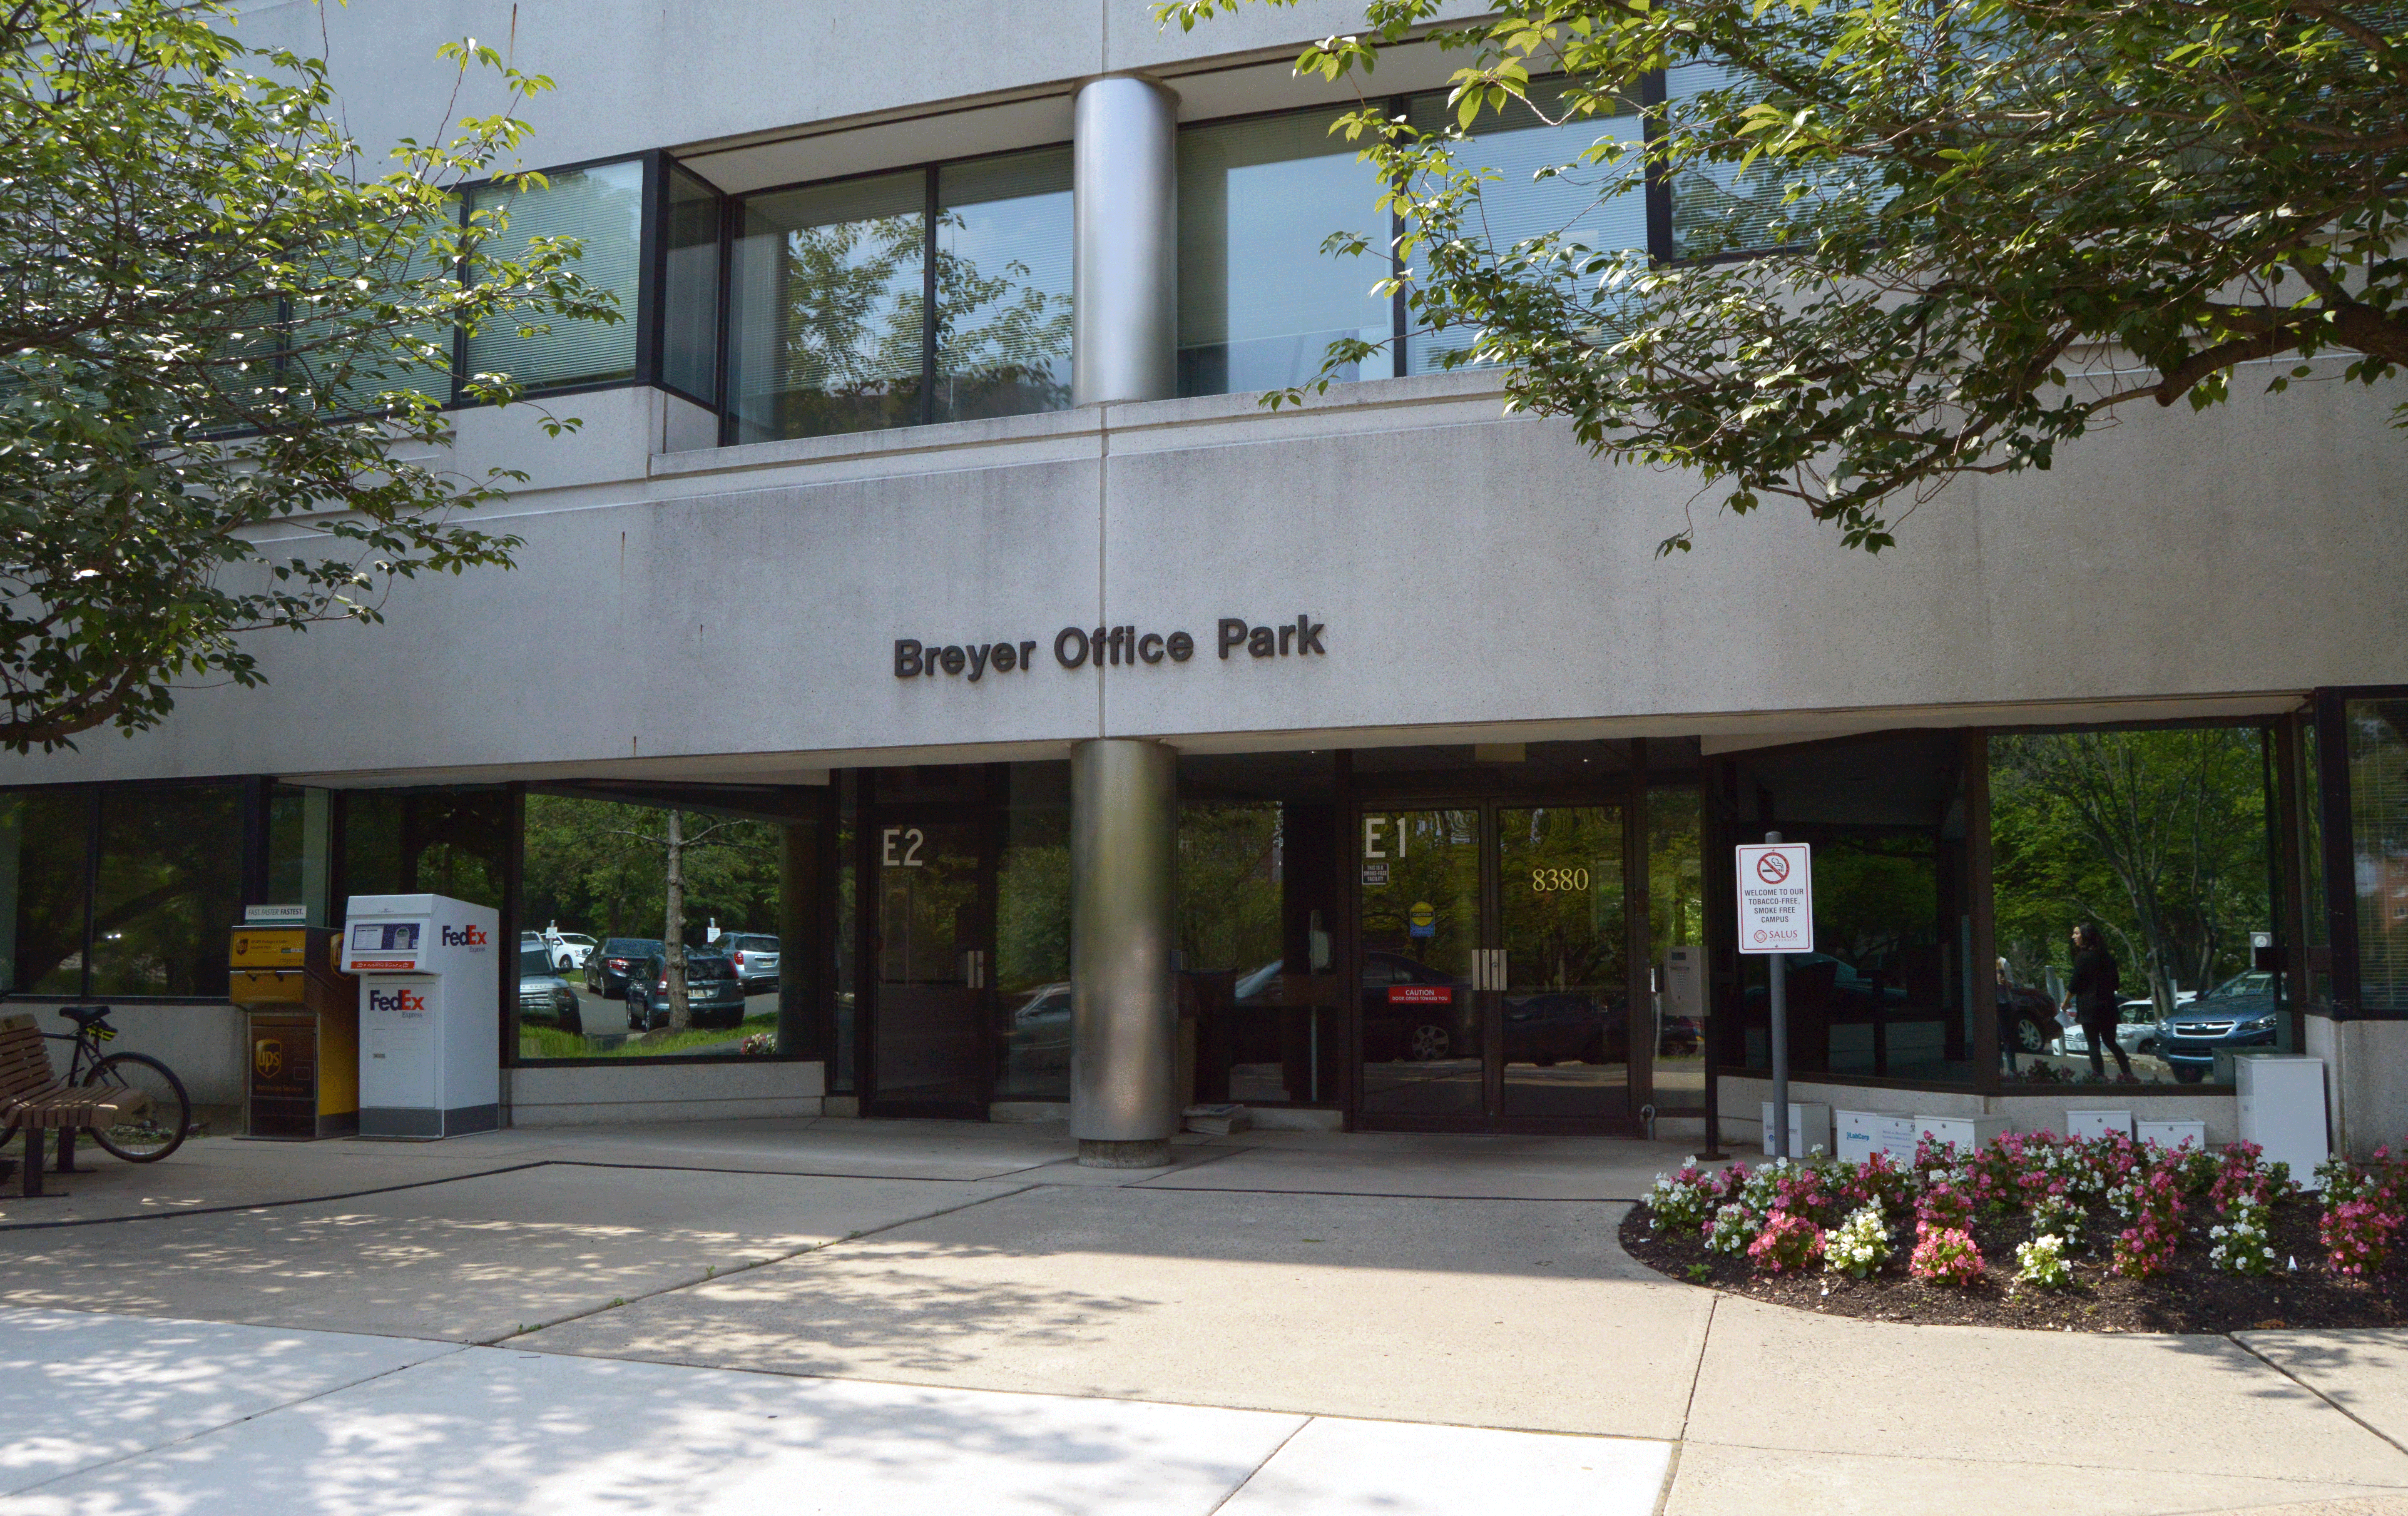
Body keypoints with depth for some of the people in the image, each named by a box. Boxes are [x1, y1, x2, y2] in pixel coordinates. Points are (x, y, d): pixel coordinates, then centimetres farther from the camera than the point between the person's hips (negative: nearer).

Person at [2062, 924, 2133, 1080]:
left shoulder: (2083, 957, -11)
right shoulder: (2107, 956, 10)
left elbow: (2074, 984, -10)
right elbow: (2116, 983, 17)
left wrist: (2066, 1002, 4)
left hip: (2089, 1009, -7)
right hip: (2108, 1008, 7)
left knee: (2093, 1045, 0)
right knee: (2111, 1042, 17)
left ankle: (2100, 1077, -5)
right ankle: (2128, 1075, 11)